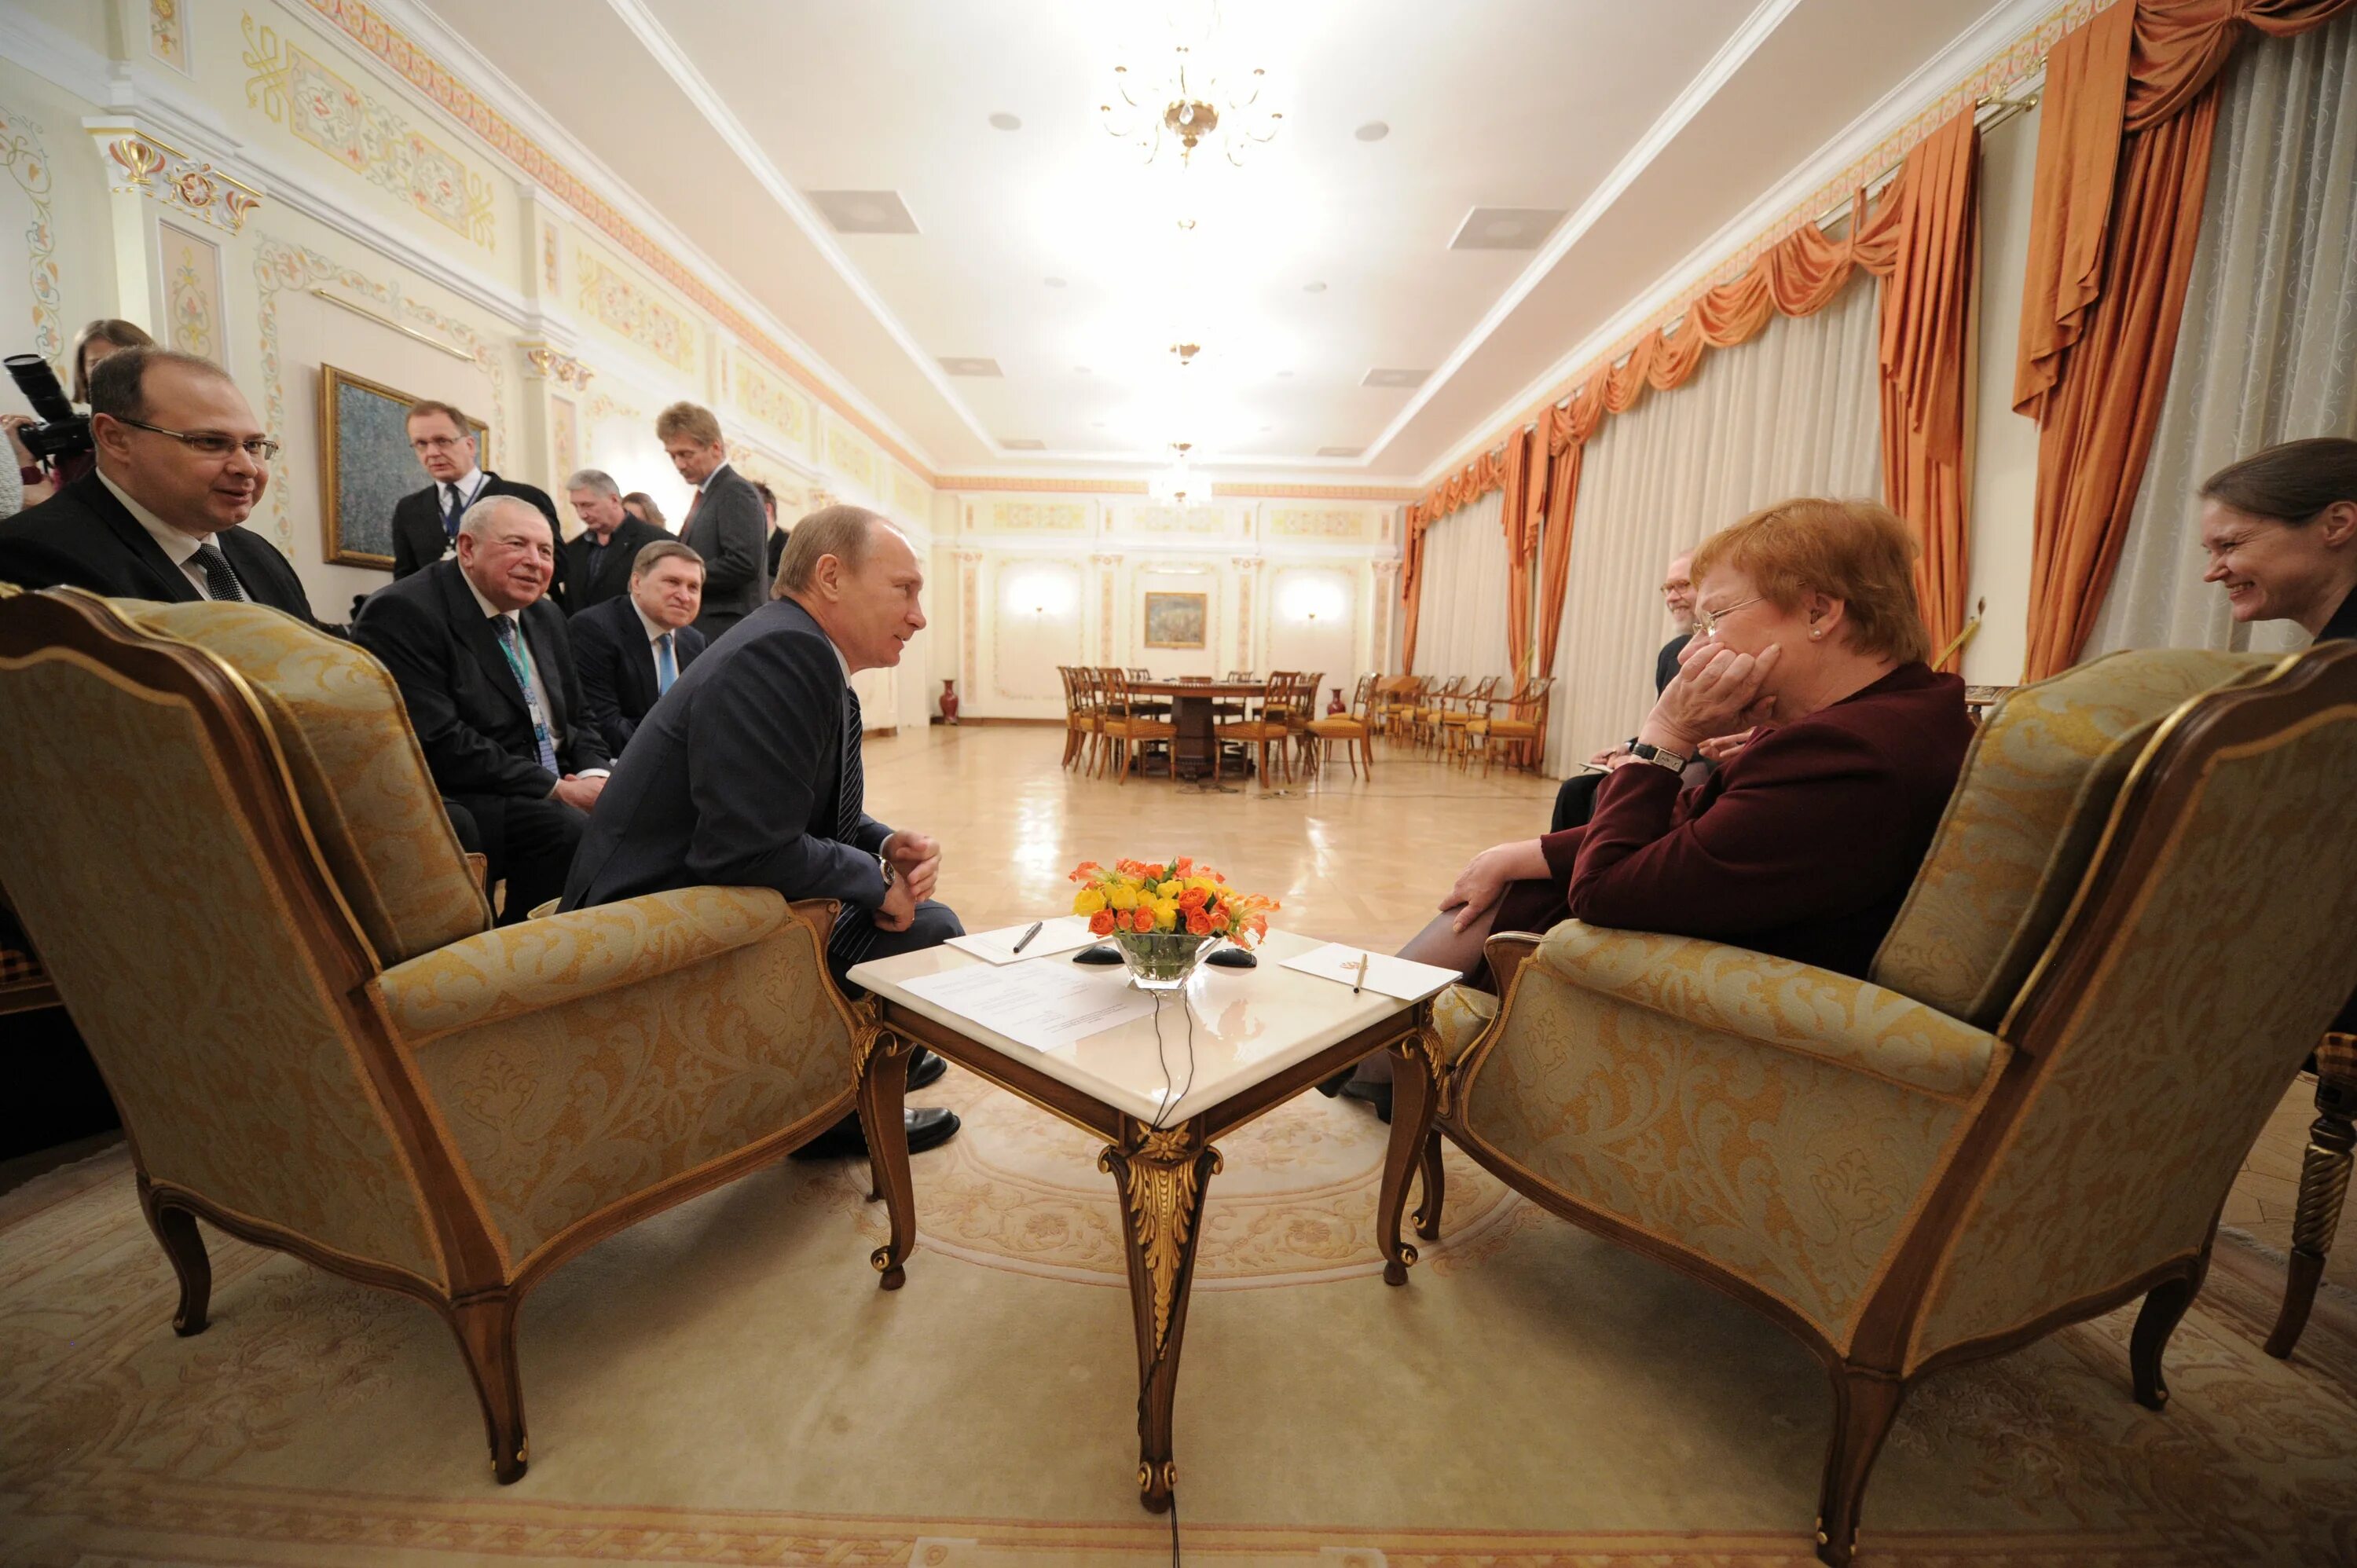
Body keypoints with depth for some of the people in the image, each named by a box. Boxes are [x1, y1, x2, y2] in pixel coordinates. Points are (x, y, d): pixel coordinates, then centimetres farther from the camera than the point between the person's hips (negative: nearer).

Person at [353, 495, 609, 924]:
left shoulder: (545, 616, 14)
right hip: (456, 804, -7)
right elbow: (436, 743, -19)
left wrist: (593, 775, -6)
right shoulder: (404, 613, -9)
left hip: (555, 797, 8)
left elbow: (575, 721, 16)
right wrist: (555, 789, -21)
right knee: (569, 828, -32)